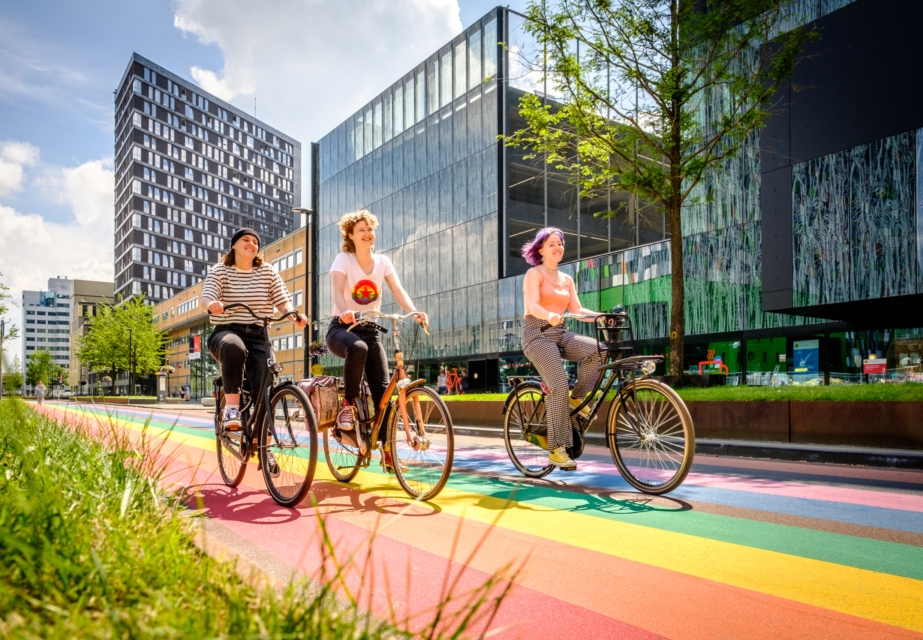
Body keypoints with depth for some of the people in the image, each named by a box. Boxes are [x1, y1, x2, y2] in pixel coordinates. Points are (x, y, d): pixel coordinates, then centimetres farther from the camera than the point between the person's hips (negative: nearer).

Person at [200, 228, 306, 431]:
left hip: (257, 336, 2)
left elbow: (282, 300, 1)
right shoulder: (219, 271, 4)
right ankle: (231, 407, -31)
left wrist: (294, 315, -22)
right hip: (226, 332, -2)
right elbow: (206, 296, -13)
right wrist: (212, 304, -38)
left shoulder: (267, 271, 10)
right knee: (234, 347, -40)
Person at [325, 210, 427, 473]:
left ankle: (386, 446, 0)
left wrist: (414, 312, -30)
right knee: (357, 348, -40)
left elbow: (398, 291, -10)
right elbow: (338, 290, -23)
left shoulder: (382, 261, 4)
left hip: (370, 330, 3)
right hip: (342, 328, -3)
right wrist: (344, 313, -45)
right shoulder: (343, 260, -6)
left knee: (382, 388, -10)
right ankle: (348, 404, -19)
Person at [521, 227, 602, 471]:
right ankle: (557, 449, -15)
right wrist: (549, 316, -39)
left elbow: (577, 309, 8)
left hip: (560, 334, 6)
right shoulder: (534, 274, 0)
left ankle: (577, 397, -1)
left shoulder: (566, 279, 18)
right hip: (537, 334, -6)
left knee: (598, 349, -21)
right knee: (559, 385, -22)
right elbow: (532, 305, -17)